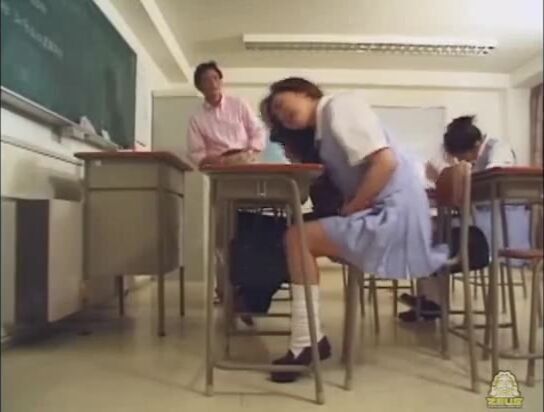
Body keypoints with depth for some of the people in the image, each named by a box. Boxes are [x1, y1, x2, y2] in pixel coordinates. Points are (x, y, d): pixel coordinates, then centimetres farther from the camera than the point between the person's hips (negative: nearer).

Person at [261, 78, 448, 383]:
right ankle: (308, 339, 6)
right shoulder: (323, 132, 20)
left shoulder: (340, 106, -6)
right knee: (301, 235, 6)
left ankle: (307, 342, -4)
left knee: (298, 237, -12)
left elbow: (386, 162, -17)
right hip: (381, 218, 9)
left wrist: (348, 211, -12)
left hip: (394, 216, -9)